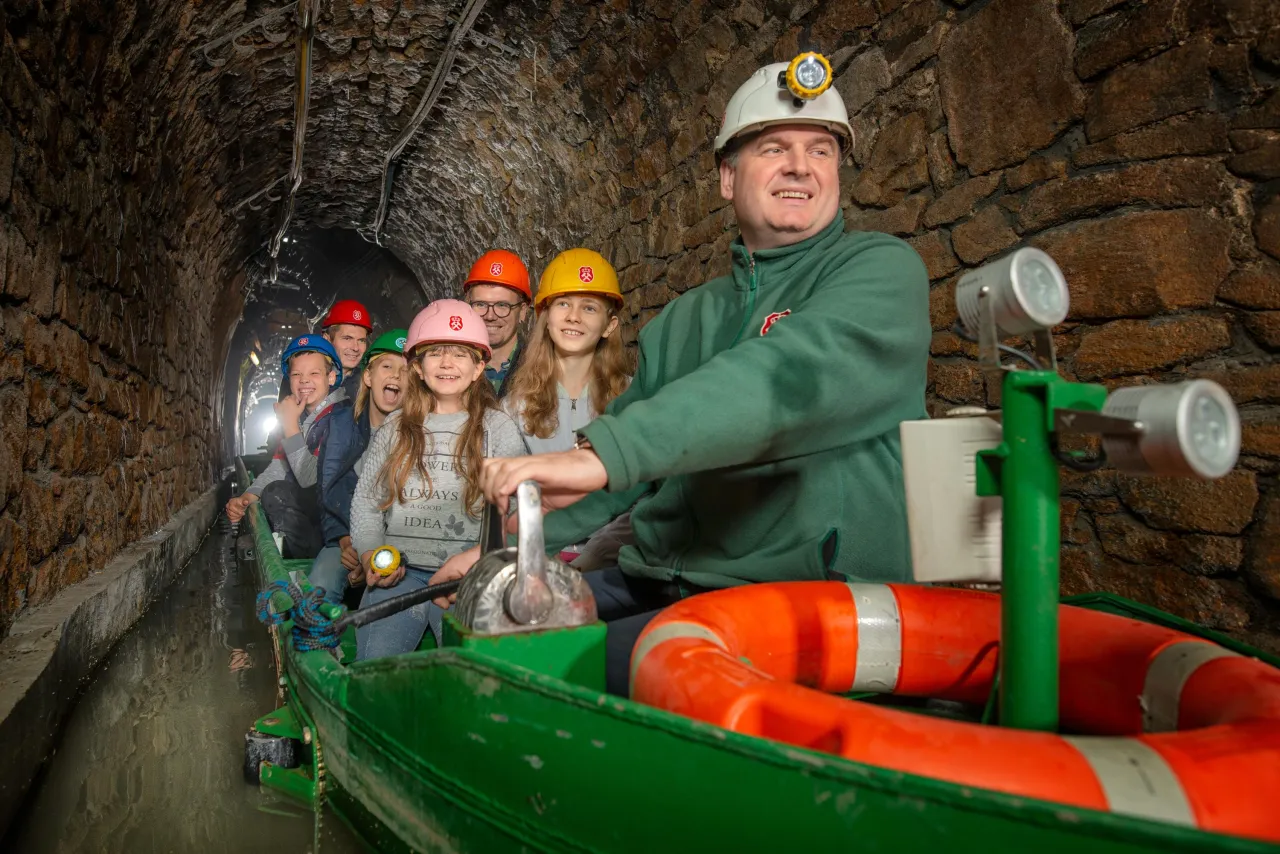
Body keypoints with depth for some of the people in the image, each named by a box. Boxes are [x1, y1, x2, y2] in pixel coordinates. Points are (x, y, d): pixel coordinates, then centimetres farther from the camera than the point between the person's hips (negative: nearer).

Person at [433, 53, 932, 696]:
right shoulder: (685, 319, 18)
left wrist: (602, 452, -34)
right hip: (654, 582, 6)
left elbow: (789, 378, -23)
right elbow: (625, 454, 20)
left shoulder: (881, 269, -2)